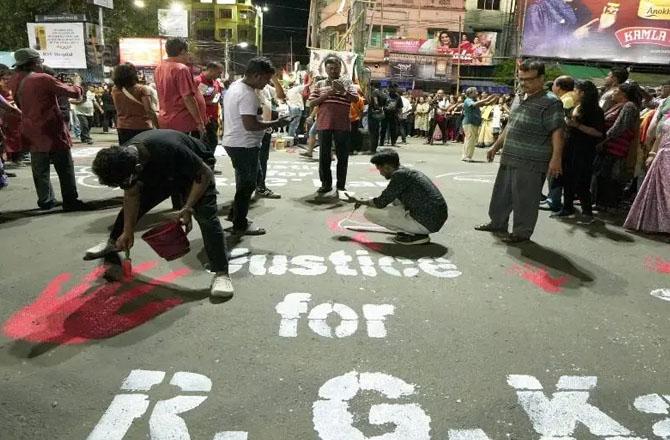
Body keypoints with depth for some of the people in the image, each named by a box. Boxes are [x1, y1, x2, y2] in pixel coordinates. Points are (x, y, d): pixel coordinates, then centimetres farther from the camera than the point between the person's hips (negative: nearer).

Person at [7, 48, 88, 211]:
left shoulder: (15, 81, 4)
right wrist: (77, 82, 10)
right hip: (52, 132, -6)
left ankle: (45, 201, 18)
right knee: (65, 169, 1)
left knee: (40, 170, 13)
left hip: (32, 133, 7)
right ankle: (70, 201, 2)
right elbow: (74, 93, -11)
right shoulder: (43, 79, -15)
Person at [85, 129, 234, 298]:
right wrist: (128, 231, -5)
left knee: (206, 217, -22)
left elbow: (204, 174, -30)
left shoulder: (170, 151, -44)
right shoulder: (123, 159, -23)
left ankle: (221, 274, -19)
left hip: (194, 172, -6)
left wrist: (188, 209, -34)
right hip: (159, 174, 6)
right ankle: (112, 245, 31)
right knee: (130, 207, 5)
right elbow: (132, 195, -8)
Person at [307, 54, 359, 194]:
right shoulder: (319, 84, 11)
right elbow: (311, 103, 4)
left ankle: (341, 185, 11)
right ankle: (326, 184, 14)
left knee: (342, 156, 3)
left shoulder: (347, 83, 9)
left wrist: (343, 90, -19)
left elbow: (356, 99, -4)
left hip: (342, 125, -1)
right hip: (324, 124, 1)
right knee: (324, 156, 4)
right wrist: (325, 95, -10)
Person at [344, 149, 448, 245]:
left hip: (427, 223, -9)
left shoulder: (399, 174, -13)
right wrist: (364, 201, 30)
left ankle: (417, 235, -5)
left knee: (369, 212, -7)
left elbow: (381, 203, -8)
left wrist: (358, 201, 8)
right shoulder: (410, 172, 15)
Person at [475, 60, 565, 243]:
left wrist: (556, 158, -24)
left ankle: (522, 232, 13)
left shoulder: (550, 103, -10)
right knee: (502, 193, 18)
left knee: (525, 199, 0)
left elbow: (557, 133, -16)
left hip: (531, 164, -8)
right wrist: (496, 147, 24)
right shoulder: (519, 100, 16)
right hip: (508, 159, 8)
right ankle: (498, 223, 33)